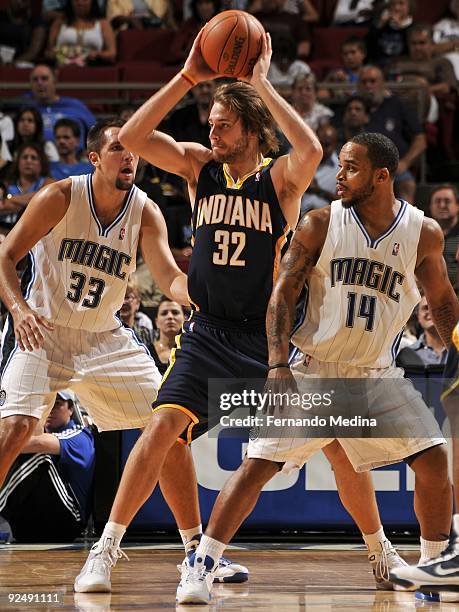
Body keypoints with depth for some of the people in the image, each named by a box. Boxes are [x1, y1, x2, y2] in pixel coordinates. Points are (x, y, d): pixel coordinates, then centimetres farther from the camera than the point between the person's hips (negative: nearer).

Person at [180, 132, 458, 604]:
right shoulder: (320, 224, -6)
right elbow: (283, 293, -6)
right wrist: (278, 365, -15)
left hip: (378, 375, 2)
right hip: (314, 372, -2)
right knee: (256, 465, -9)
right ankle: (200, 568, -1)